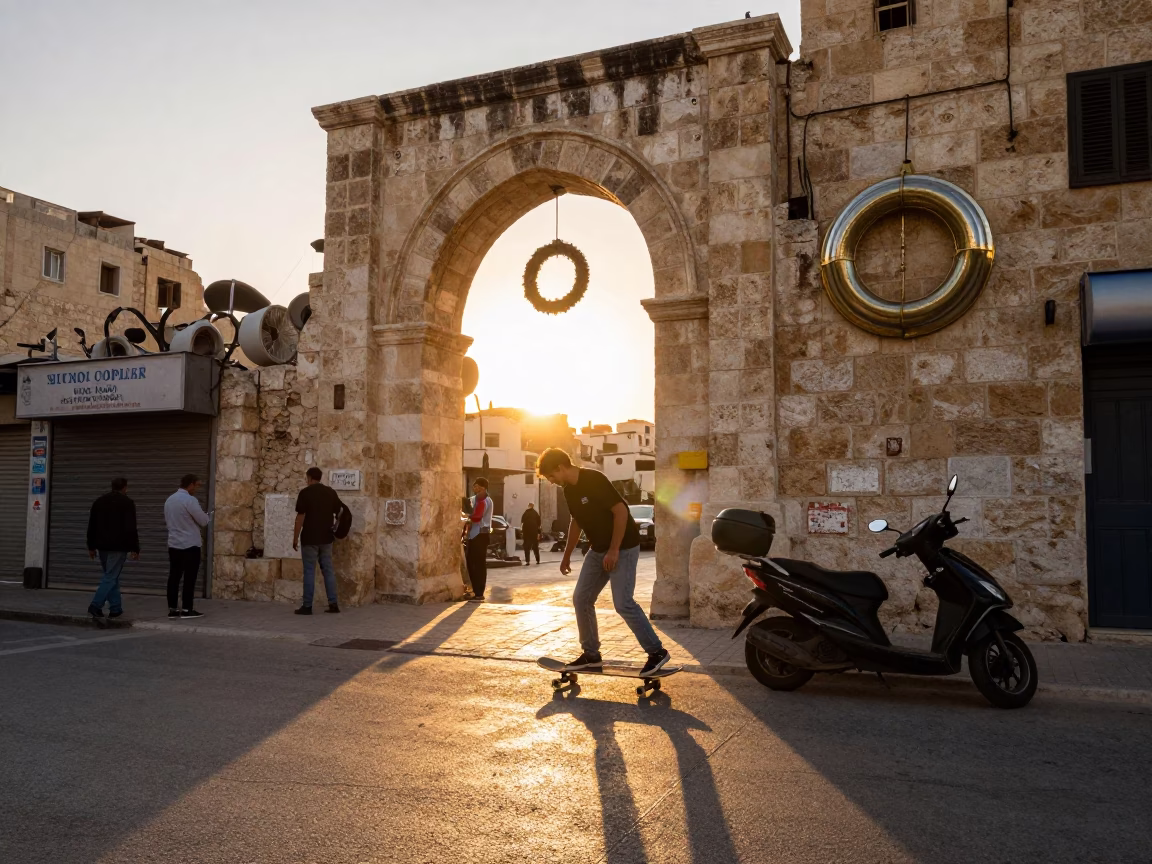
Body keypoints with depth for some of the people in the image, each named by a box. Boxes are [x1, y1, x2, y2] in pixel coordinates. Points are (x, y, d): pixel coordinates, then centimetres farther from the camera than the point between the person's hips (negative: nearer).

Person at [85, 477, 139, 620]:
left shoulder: (99, 501, 12)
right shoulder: (127, 503, -6)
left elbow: (91, 526, 14)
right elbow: (131, 528, -12)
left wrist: (91, 546, 20)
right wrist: (135, 549, -10)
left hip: (103, 545, 6)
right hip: (118, 546, -6)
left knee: (112, 576, 13)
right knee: (111, 577, -5)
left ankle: (115, 608, 13)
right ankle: (95, 605, -16)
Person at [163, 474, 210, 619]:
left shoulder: (169, 500, 11)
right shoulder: (189, 500, -15)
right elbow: (203, 521, -12)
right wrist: (205, 514, 10)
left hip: (173, 544, 8)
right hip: (190, 545, -8)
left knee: (174, 577, 8)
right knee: (189, 578, -1)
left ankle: (172, 609, 9)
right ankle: (187, 609, 1)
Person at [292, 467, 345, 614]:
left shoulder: (305, 492, -8)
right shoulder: (331, 492, 6)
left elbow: (300, 517, -11)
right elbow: (340, 513, 9)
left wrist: (295, 538, -4)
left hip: (310, 538, -4)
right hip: (326, 538, 5)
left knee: (309, 572, 0)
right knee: (328, 570, 9)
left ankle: (307, 606, 3)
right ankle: (333, 604, 7)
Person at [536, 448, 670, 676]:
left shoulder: (594, 480, -21)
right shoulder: (569, 490, 6)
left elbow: (621, 511, -23)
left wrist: (614, 550, -22)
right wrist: (567, 555, 23)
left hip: (622, 548, -9)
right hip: (598, 550, 9)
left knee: (623, 603, -14)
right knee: (581, 599, 6)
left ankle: (657, 652, -1)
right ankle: (591, 655, 17)